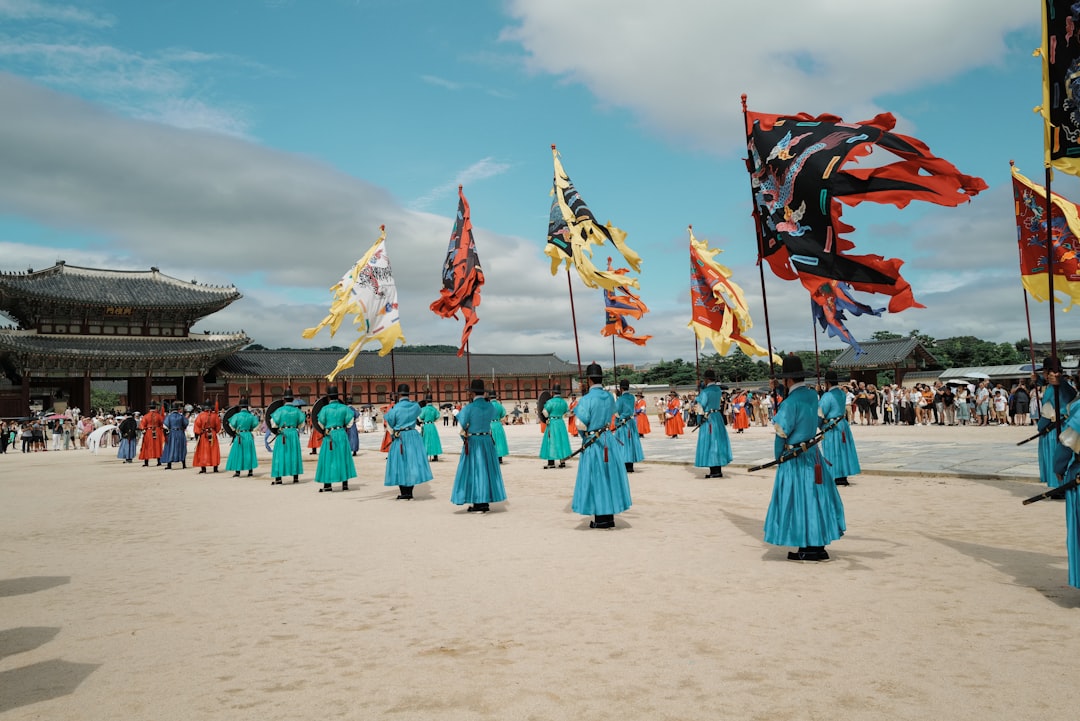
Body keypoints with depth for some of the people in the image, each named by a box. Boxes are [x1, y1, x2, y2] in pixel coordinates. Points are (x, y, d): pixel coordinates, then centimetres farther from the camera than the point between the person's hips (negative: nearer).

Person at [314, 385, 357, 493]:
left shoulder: (325, 409, -8)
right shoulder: (344, 407, -1)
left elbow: (321, 424, -3)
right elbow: (349, 421, 1)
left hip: (330, 436, -3)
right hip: (342, 435, 3)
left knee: (329, 459, 4)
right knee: (343, 458, 11)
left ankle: (328, 485, 3)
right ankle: (345, 484, 15)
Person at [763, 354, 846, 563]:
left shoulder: (791, 402, -20)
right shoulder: (812, 396, 4)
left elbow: (782, 432, -15)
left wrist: (778, 457, 0)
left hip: (794, 458, -8)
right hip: (813, 454, 8)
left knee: (798, 501, 1)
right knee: (816, 498, 12)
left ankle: (807, 550, 7)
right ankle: (818, 546, 20)